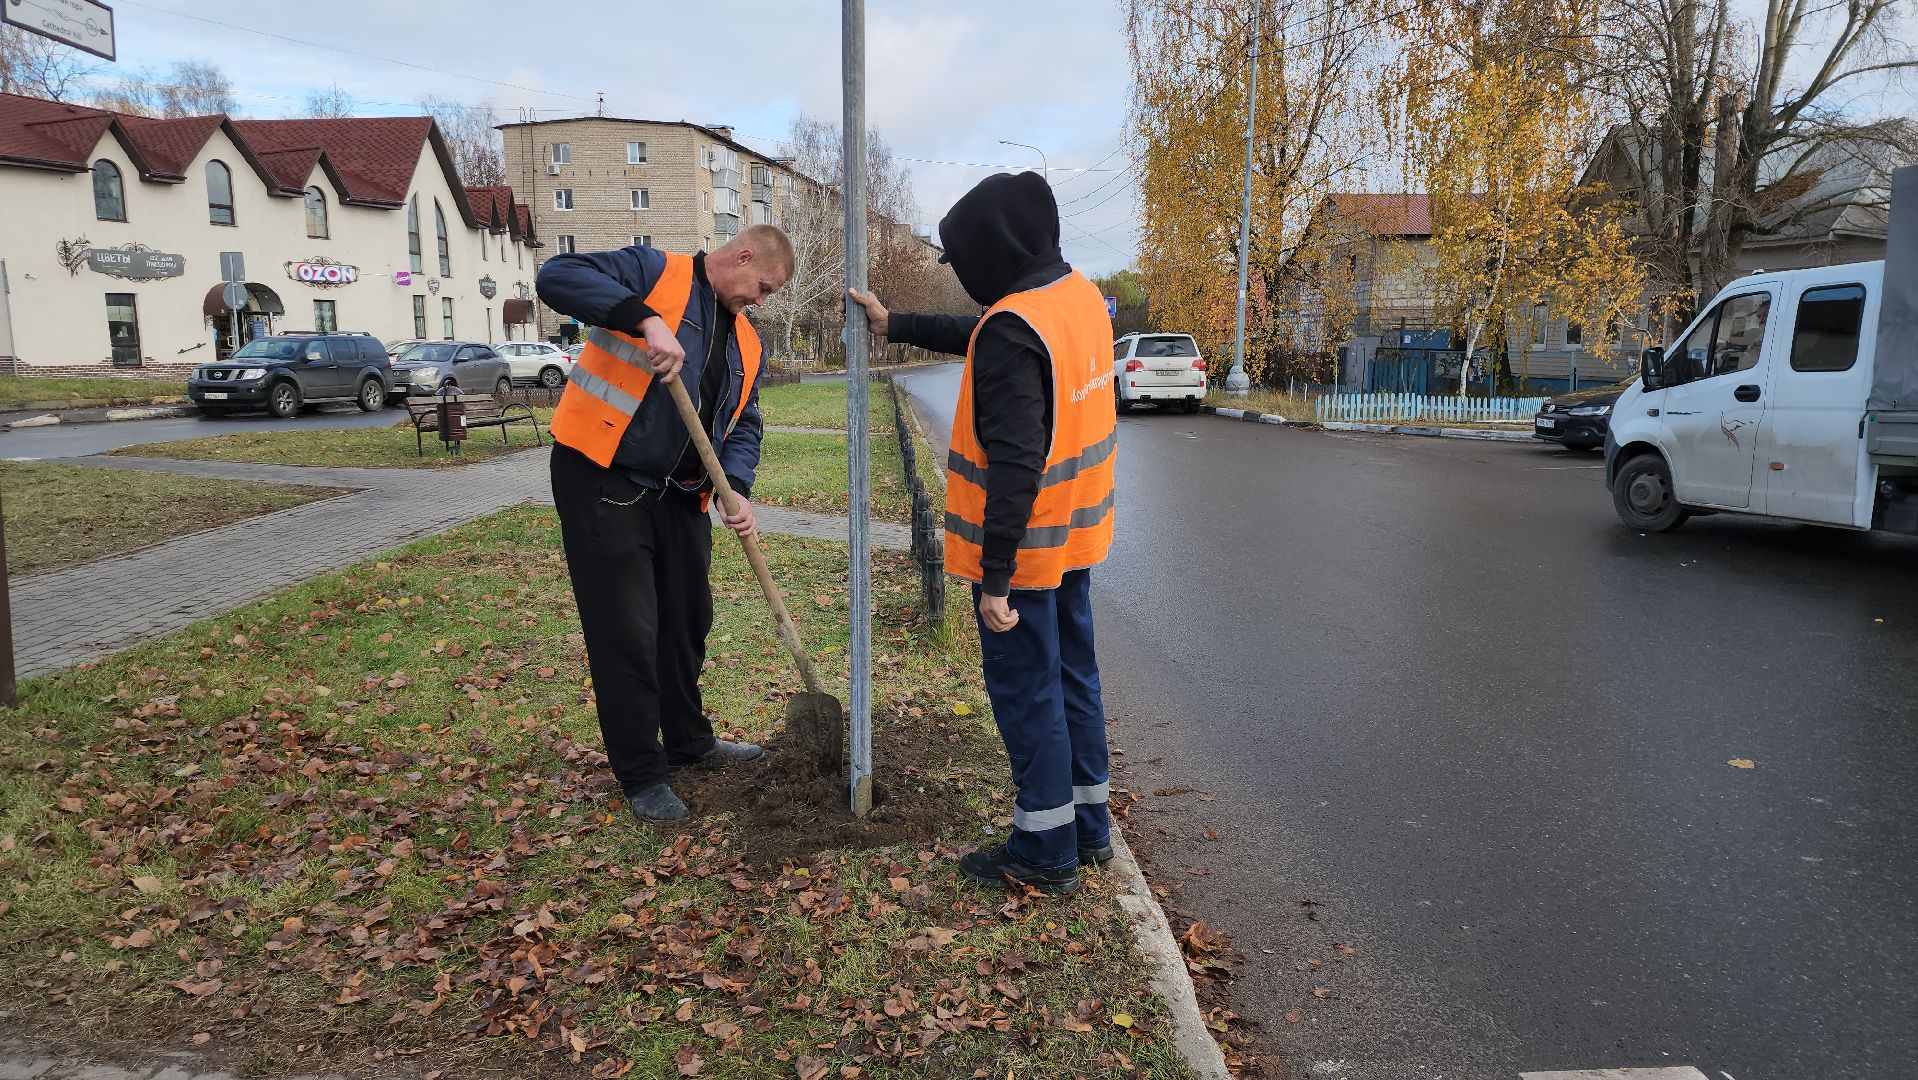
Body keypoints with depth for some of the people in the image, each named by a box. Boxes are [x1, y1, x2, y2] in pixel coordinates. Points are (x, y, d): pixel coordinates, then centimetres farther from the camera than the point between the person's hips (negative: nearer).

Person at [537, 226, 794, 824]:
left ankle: (689, 741, 38)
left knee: (687, 622, 18)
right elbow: (557, 276, -21)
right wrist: (646, 319, -33)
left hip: (678, 495, 8)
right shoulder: (655, 272, -7)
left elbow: (742, 425, 12)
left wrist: (737, 491, -6)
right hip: (600, 484, -8)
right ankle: (641, 775, 12)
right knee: (627, 634, -3)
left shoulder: (745, 343, 14)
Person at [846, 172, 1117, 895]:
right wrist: (896, 326, 27)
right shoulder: (1082, 296, 5)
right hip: (1074, 537, 9)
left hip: (1022, 543, -9)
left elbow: (1014, 467, -28)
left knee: (1026, 693, 4)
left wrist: (995, 578, -24)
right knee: (1073, 678, 19)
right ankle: (1088, 827, 32)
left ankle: (1045, 852, 18)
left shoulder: (1013, 328, -24)